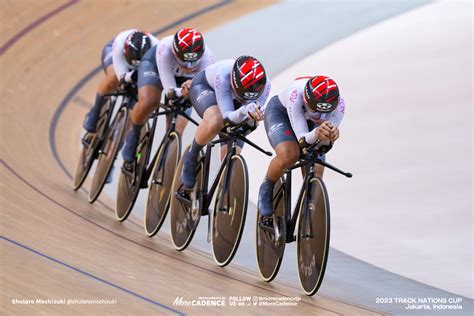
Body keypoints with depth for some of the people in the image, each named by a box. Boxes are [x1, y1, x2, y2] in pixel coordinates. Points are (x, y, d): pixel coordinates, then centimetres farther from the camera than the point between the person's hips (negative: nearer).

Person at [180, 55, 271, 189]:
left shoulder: (264, 84, -33)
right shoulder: (224, 74, -43)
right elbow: (227, 116, -42)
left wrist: (254, 115, -52)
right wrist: (243, 111, -64)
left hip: (234, 101, 4)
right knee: (215, 121, -39)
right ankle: (191, 156, -10)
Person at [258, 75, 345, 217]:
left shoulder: (338, 104, -34)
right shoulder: (296, 94, -42)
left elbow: (323, 146, -33)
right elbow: (303, 140, -42)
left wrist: (330, 136, -56)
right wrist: (316, 134, -64)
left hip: (310, 122, 3)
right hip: (280, 112, -3)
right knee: (289, 155, -33)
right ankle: (266, 189, -4)